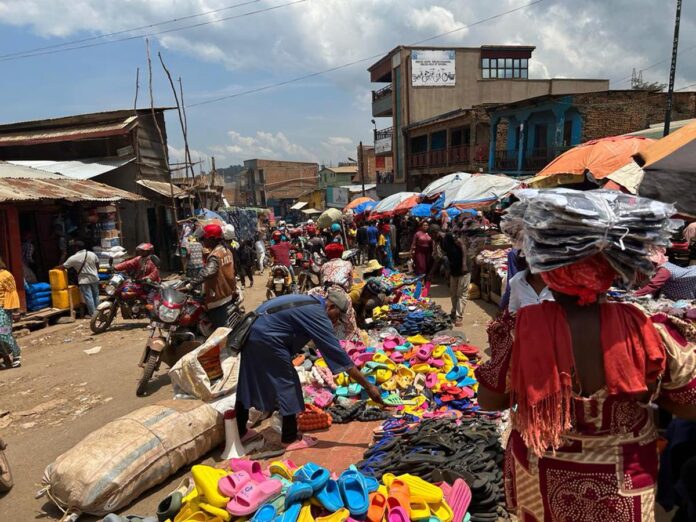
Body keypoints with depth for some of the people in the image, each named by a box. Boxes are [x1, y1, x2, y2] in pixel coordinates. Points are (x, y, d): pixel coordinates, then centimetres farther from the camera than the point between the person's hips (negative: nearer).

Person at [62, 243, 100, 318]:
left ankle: (92, 314, 4)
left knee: (88, 297, 1)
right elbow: (97, 264, 10)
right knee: (96, 296, 15)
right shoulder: (92, 254, -1)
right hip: (95, 278, 5)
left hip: (84, 280, -5)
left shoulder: (73, 258, -12)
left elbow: (63, 266, -2)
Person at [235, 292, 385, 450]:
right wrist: (369, 387, -11)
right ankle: (290, 439, 14)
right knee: (286, 384, 2)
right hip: (265, 337, -10)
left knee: (248, 383, 20)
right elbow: (339, 354, -15)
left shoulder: (312, 302, 12)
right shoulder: (318, 316, -15)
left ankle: (239, 431, 36)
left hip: (253, 331, 10)